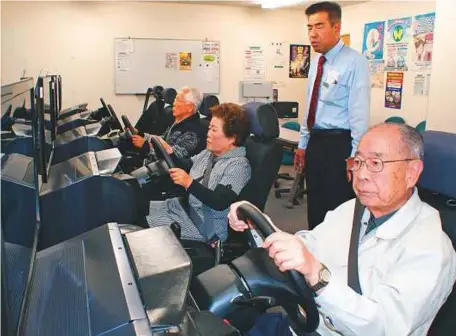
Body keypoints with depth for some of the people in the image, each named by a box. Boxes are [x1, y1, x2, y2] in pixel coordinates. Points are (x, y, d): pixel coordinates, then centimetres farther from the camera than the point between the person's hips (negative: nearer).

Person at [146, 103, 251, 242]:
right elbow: (185, 167, 19)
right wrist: (168, 151, 1)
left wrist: (189, 183, -39)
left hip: (204, 223, -8)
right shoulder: (210, 152, 8)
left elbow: (220, 203, -29)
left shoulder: (238, 165, -19)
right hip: (183, 206, 9)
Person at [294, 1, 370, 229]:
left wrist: (355, 158, -16)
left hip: (339, 144, -8)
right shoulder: (316, 61, 10)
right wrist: (303, 144, 16)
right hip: (316, 141, 8)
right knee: (315, 207, 17)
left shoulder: (354, 62, -14)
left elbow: (359, 114, -16)